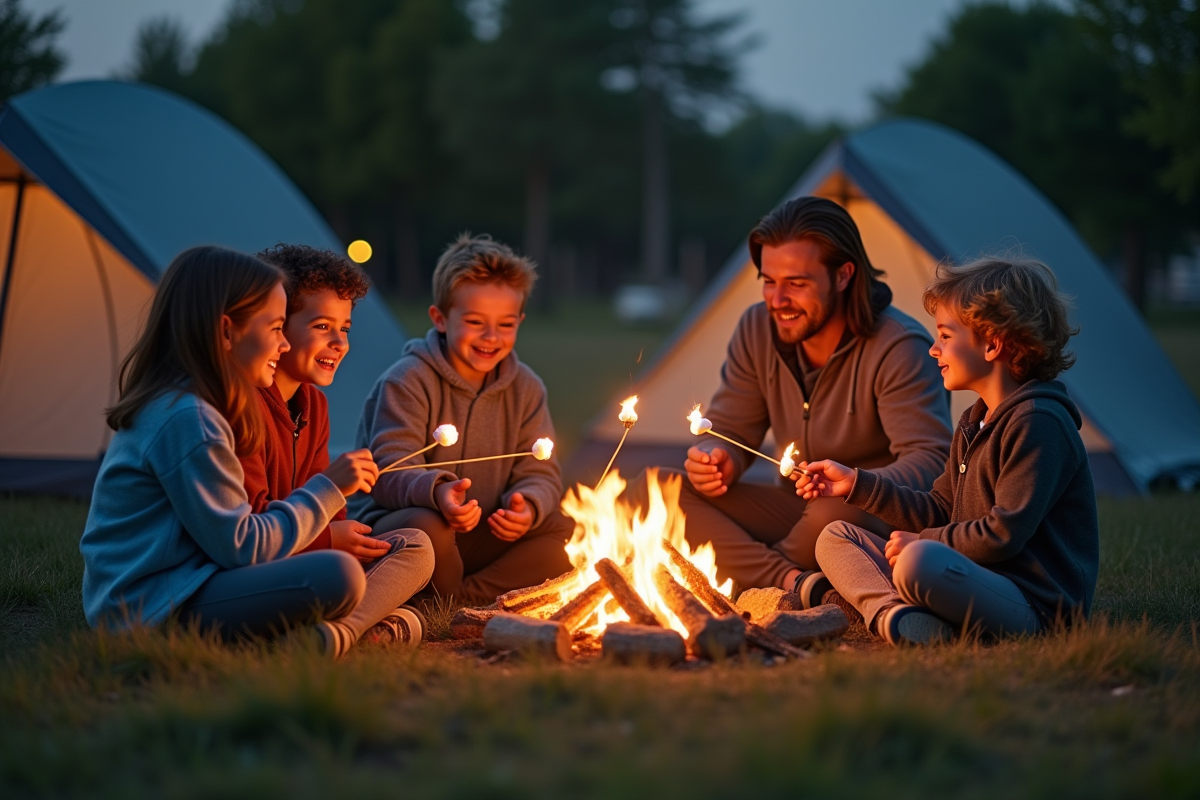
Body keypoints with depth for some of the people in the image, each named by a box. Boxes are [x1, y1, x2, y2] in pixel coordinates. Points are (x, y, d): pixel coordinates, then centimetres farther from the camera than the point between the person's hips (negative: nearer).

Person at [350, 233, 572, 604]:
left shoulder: (525, 388, 6)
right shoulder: (407, 381, -11)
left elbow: (540, 473, 2)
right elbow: (389, 471, -22)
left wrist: (528, 505, -24)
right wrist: (436, 491, -45)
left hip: (484, 536, 5)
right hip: (391, 524, -5)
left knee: (570, 532, -15)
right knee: (425, 527, -40)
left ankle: (469, 596, -20)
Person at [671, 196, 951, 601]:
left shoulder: (899, 348, -19)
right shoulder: (757, 329, 0)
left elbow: (930, 461, -26)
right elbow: (729, 431, 5)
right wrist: (717, 461, -20)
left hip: (880, 520, -5)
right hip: (793, 510, 6)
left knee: (836, 513, -42)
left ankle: (748, 574, -10)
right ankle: (793, 582, -29)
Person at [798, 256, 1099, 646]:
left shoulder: (1039, 422, -15)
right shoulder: (975, 421, 17)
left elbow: (1005, 532, -21)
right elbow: (940, 511, 24)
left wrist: (922, 541, -9)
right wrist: (856, 484, 18)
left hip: (1032, 606, -11)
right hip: (973, 582, 11)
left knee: (921, 562, -40)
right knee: (836, 538, 5)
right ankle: (896, 614, -20)